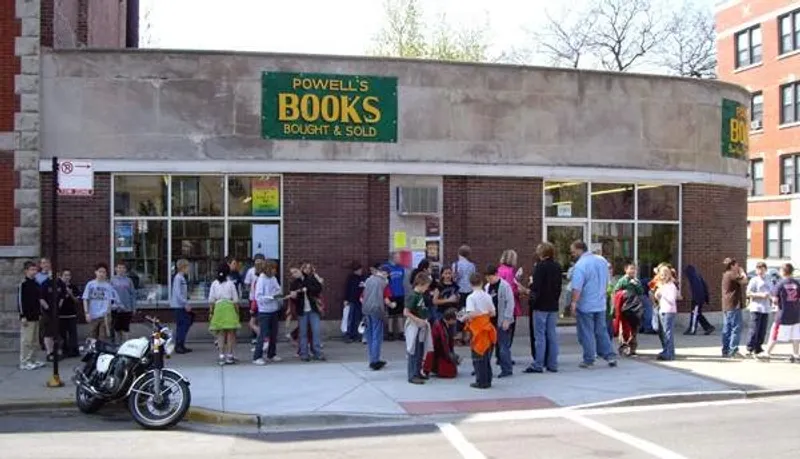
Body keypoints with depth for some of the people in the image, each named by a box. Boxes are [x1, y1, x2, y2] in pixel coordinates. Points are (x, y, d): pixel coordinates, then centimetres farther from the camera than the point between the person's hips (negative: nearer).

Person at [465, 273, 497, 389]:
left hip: (477, 328, -5)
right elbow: (493, 313, 5)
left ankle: (481, 381, 4)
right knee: (486, 355, 15)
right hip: (486, 326, 5)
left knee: (478, 356, 3)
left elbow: (471, 314, -23)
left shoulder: (471, 297, -13)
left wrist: (465, 317, -4)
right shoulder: (487, 296, 2)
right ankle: (487, 380, 19)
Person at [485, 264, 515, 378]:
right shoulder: (487, 287, 11)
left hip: (502, 321, -7)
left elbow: (510, 303, -12)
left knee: (503, 346, -3)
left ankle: (506, 369, 6)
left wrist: (506, 319, -15)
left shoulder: (505, 286, -10)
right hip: (491, 320, 7)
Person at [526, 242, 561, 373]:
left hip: (541, 305, -7)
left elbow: (536, 287, -20)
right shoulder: (557, 267, 9)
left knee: (539, 336, -3)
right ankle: (552, 364, 13)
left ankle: (538, 365, -1)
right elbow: (559, 286, 14)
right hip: (553, 305, 7)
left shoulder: (540, 266, -14)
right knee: (552, 335, 10)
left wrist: (531, 284, -3)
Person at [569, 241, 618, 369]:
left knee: (586, 334, 3)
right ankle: (610, 355, 12)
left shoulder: (580, 265, -18)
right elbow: (606, 281, 17)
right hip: (601, 304, 6)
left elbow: (577, 288, -24)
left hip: (585, 305, -6)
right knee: (602, 331, 15)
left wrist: (573, 303, -19)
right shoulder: (602, 260, 6)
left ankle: (589, 360, 8)